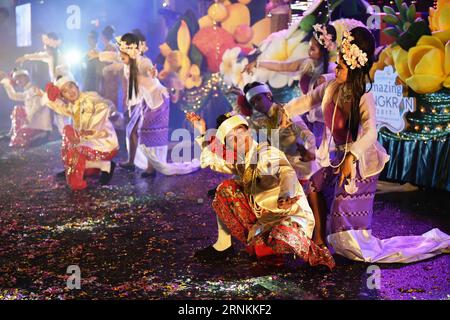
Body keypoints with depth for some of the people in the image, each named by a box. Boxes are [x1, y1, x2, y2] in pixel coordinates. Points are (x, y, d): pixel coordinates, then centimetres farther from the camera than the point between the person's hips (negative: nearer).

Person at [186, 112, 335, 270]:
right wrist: (202, 132, 12)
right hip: (261, 219, 7)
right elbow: (211, 160, 22)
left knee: (281, 239, -41)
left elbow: (287, 173, -40)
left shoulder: (268, 154, -19)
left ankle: (317, 256, -9)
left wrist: (286, 196, -62)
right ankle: (223, 246, 8)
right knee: (225, 188, 2)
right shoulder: (239, 162, 4)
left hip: (291, 216, -7)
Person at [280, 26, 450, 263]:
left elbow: (370, 131, -41)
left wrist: (350, 157, -53)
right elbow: (309, 100, 13)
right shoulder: (333, 87, -4)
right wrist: (287, 112, 0)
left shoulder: (363, 98, -26)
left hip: (359, 163, -8)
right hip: (339, 158, 8)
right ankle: (320, 238, 34)